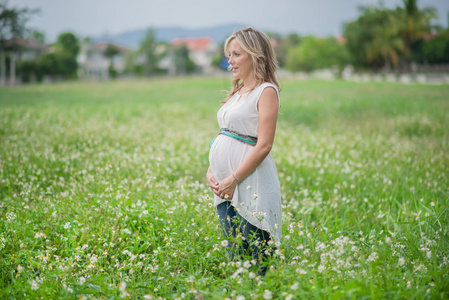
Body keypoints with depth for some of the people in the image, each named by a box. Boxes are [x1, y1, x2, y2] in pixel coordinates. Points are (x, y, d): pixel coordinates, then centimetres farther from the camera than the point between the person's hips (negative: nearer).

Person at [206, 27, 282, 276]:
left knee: (258, 259, -4)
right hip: (226, 187, 8)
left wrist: (234, 179, -17)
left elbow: (264, 145, -15)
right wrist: (210, 170, 4)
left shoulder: (266, 91, -7)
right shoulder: (237, 92, 17)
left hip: (250, 183, -8)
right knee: (234, 256, 12)